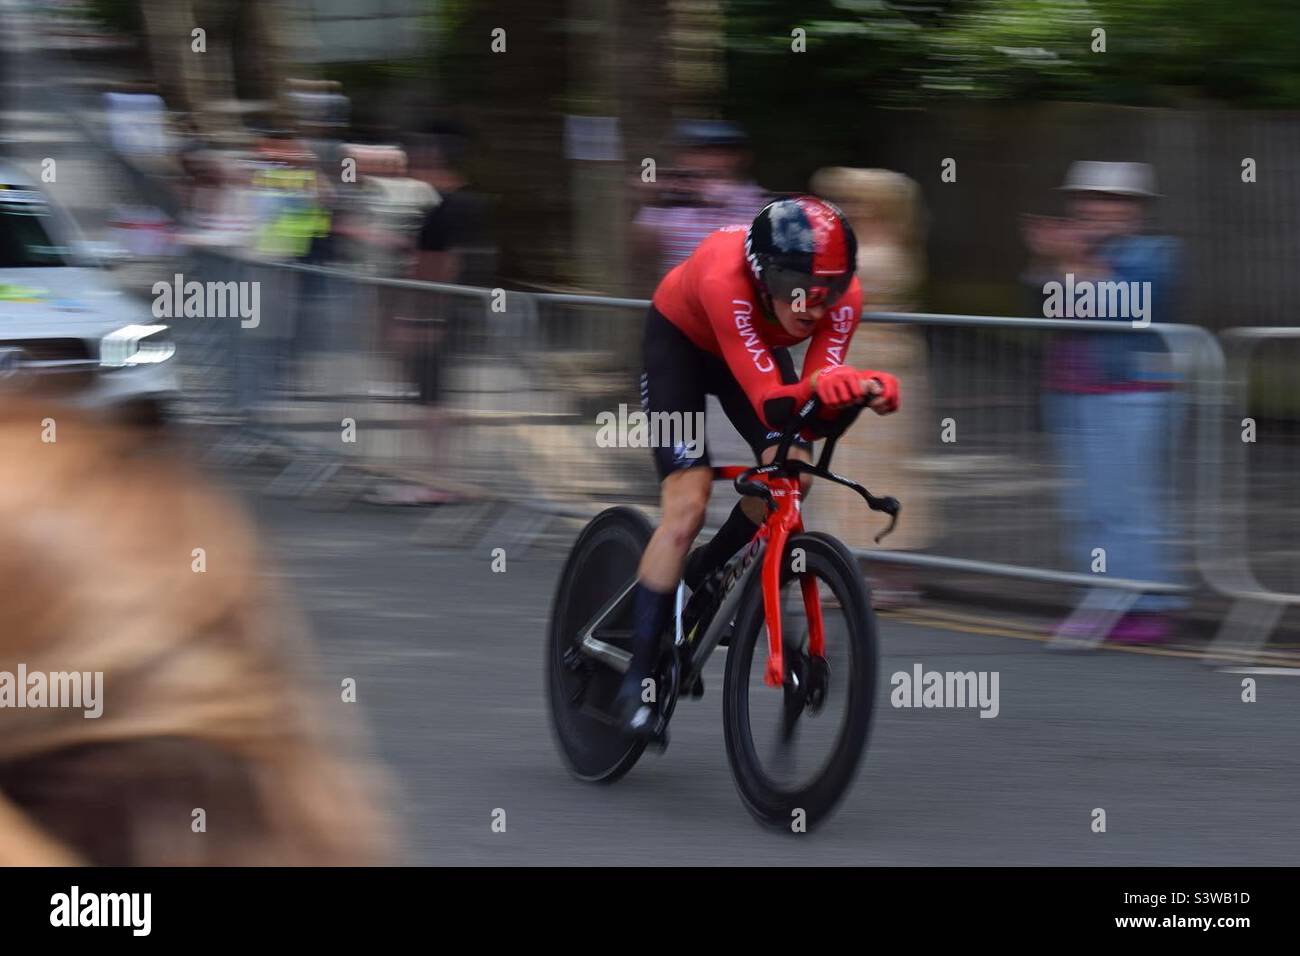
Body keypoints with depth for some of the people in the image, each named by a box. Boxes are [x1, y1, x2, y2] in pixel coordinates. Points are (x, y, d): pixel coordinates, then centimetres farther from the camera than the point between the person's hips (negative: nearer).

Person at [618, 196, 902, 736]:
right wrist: (816, 387, -67)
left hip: (756, 345, 4)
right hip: (680, 340, -4)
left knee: (791, 475, -19)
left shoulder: (842, 296, -30)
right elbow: (771, 403, -46)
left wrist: (864, 390, -54)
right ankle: (637, 681, -11)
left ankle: (705, 574, 10)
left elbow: (818, 398, -33)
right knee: (686, 505, -18)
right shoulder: (725, 278, -43)